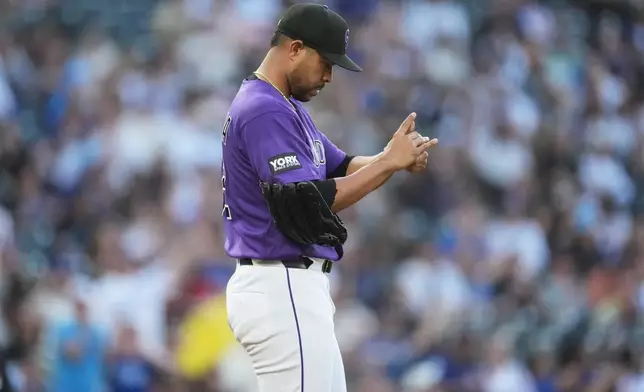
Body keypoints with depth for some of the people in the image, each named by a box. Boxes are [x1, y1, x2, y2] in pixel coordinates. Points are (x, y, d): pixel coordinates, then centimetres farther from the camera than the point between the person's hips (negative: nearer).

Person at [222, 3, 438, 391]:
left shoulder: (285, 107, 17)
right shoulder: (266, 112, -17)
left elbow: (340, 168, 18)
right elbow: (306, 206, -24)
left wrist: (393, 157, -3)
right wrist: (389, 162, -18)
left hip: (291, 288, 11)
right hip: (282, 291, -11)